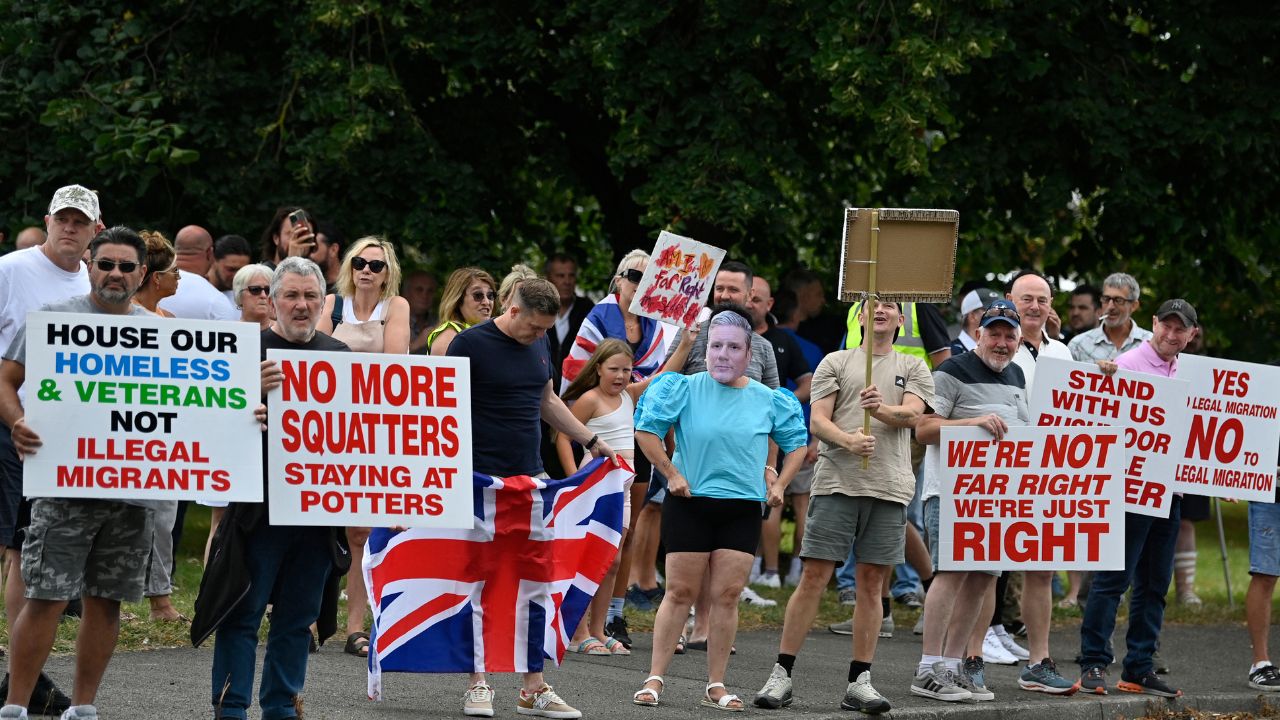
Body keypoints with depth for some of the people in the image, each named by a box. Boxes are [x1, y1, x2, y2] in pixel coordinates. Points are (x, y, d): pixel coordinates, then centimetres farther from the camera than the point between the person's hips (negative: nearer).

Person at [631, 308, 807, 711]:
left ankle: (716, 686, 7)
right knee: (680, 592, -1)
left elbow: (797, 443, 18)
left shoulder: (768, 401, 5)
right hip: (690, 505, -2)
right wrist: (671, 474, -6)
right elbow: (645, 430, -3)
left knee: (727, 596, 1)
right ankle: (654, 679, 4)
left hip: (743, 509, 2)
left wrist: (779, 485, 9)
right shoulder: (686, 389, -3)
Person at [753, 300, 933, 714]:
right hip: (837, 482, -1)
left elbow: (913, 413, -4)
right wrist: (849, 441, -17)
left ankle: (859, 681, 8)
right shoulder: (836, 362, 11)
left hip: (889, 488, 1)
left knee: (872, 583, 3)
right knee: (814, 576, -5)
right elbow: (818, 421, 2)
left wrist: (882, 409, -25)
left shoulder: (913, 368, 14)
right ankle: (782, 675, -2)